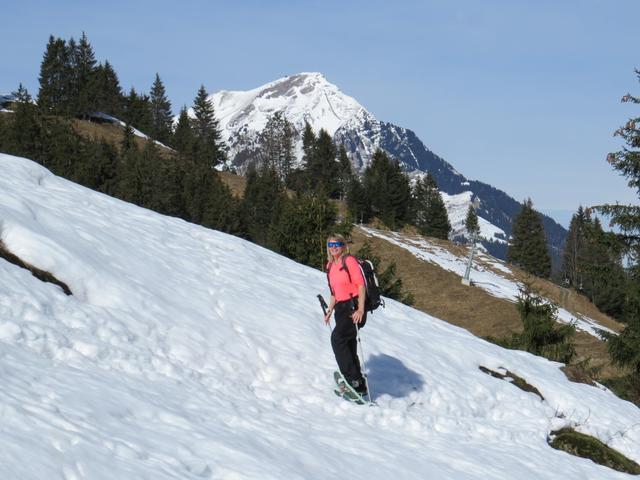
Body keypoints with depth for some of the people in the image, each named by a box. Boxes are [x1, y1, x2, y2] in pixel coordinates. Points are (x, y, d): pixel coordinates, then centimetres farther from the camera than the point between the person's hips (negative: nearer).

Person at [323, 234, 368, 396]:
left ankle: (353, 378, -19)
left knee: (337, 338, -21)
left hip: (354, 307, -8)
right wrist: (329, 311, 16)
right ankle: (359, 386, 16)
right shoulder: (330, 266, 15)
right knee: (348, 347, 9)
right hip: (341, 308, 8)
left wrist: (360, 309, -22)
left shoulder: (349, 261, -8)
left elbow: (361, 285, -15)